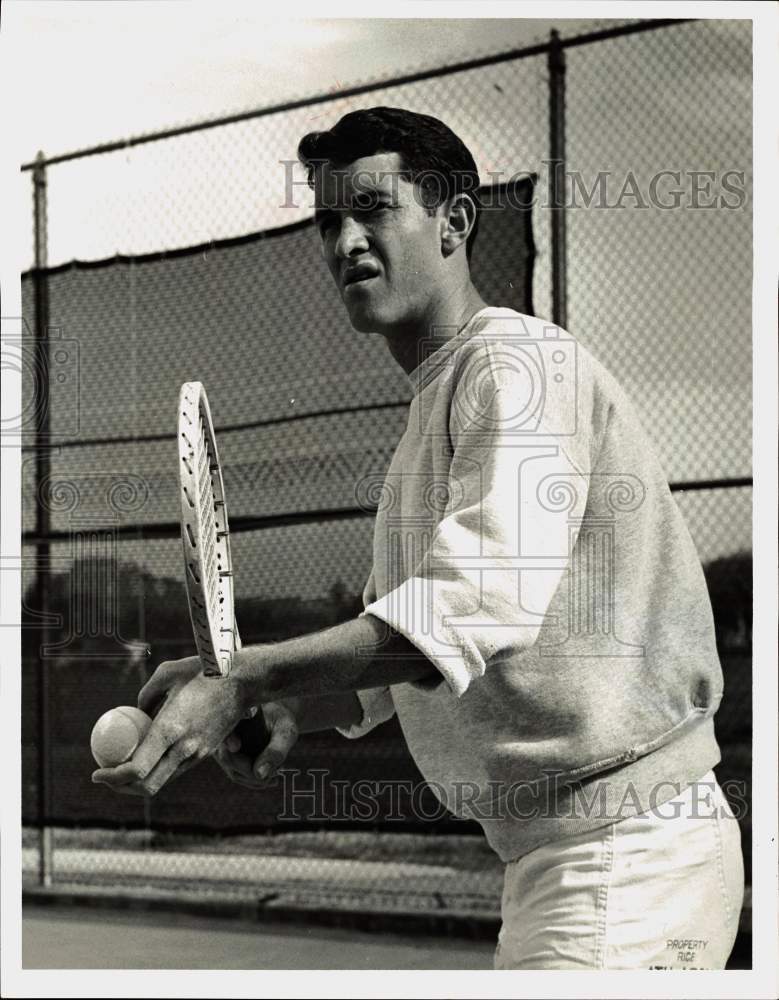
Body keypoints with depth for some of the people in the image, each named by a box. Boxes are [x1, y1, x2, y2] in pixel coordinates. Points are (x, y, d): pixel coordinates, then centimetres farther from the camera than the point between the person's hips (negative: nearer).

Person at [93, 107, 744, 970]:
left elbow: (484, 598, -29)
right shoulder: (431, 405, 21)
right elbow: (397, 649, 23)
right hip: (547, 859, 10)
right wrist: (290, 709, 2)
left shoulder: (519, 363, -11)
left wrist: (241, 682, -33)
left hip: (625, 856, -10)